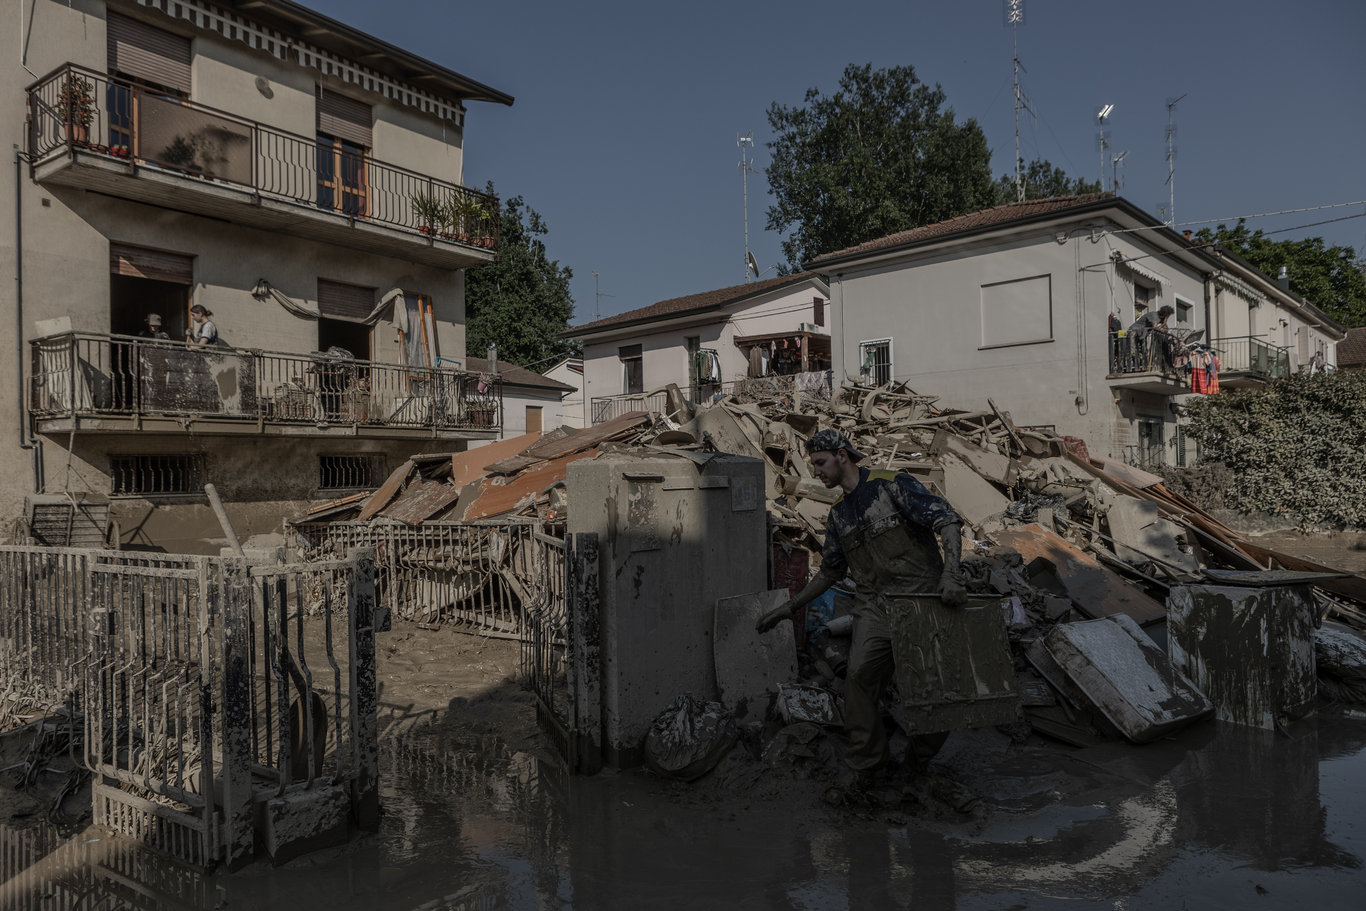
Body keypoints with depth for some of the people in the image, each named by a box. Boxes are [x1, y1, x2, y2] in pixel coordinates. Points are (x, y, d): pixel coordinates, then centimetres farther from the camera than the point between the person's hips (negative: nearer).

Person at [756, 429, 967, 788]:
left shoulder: (893, 486, -4)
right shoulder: (839, 514, 17)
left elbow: (947, 520, -12)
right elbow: (830, 570, 25)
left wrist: (951, 573, -27)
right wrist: (790, 607, 23)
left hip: (921, 599, -5)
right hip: (874, 606, 5)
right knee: (859, 675, -13)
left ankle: (922, 753, 27)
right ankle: (865, 762, 4)